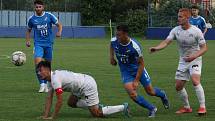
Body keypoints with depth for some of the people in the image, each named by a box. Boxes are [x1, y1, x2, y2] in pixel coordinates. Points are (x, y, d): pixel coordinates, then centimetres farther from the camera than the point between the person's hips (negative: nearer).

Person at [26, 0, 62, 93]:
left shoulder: (49, 16, -2)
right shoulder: (31, 19, 1)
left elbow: (59, 24, 6)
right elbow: (29, 30, 17)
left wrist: (59, 32, -14)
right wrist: (27, 40, 4)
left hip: (49, 43, 1)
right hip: (38, 44, -1)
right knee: (37, 62, -21)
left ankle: (45, 84, 26)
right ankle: (42, 84, -15)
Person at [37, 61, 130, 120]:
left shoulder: (55, 79, -23)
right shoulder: (50, 79, 8)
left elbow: (60, 101, -24)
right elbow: (49, 98, 9)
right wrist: (45, 116, 3)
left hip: (87, 86, -10)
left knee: (96, 114, -6)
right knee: (71, 103, 21)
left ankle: (123, 107, 0)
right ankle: (97, 106, 19)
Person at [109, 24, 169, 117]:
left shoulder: (135, 46, -31)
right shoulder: (114, 41, -18)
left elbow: (141, 63, -20)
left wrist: (136, 80, -22)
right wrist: (111, 57, 2)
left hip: (138, 69, -3)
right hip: (126, 72, 3)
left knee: (150, 91, 10)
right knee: (132, 94, -17)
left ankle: (162, 95, 47)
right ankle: (152, 109, 2)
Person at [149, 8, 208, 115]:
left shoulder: (196, 31, -17)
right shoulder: (176, 30, -7)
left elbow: (204, 48, -13)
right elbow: (166, 42, -18)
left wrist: (194, 56, -29)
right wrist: (156, 48, -38)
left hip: (195, 60, -5)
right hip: (183, 61, 5)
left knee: (195, 81, -26)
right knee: (178, 86, 5)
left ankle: (202, 107, -20)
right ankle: (186, 107, 25)